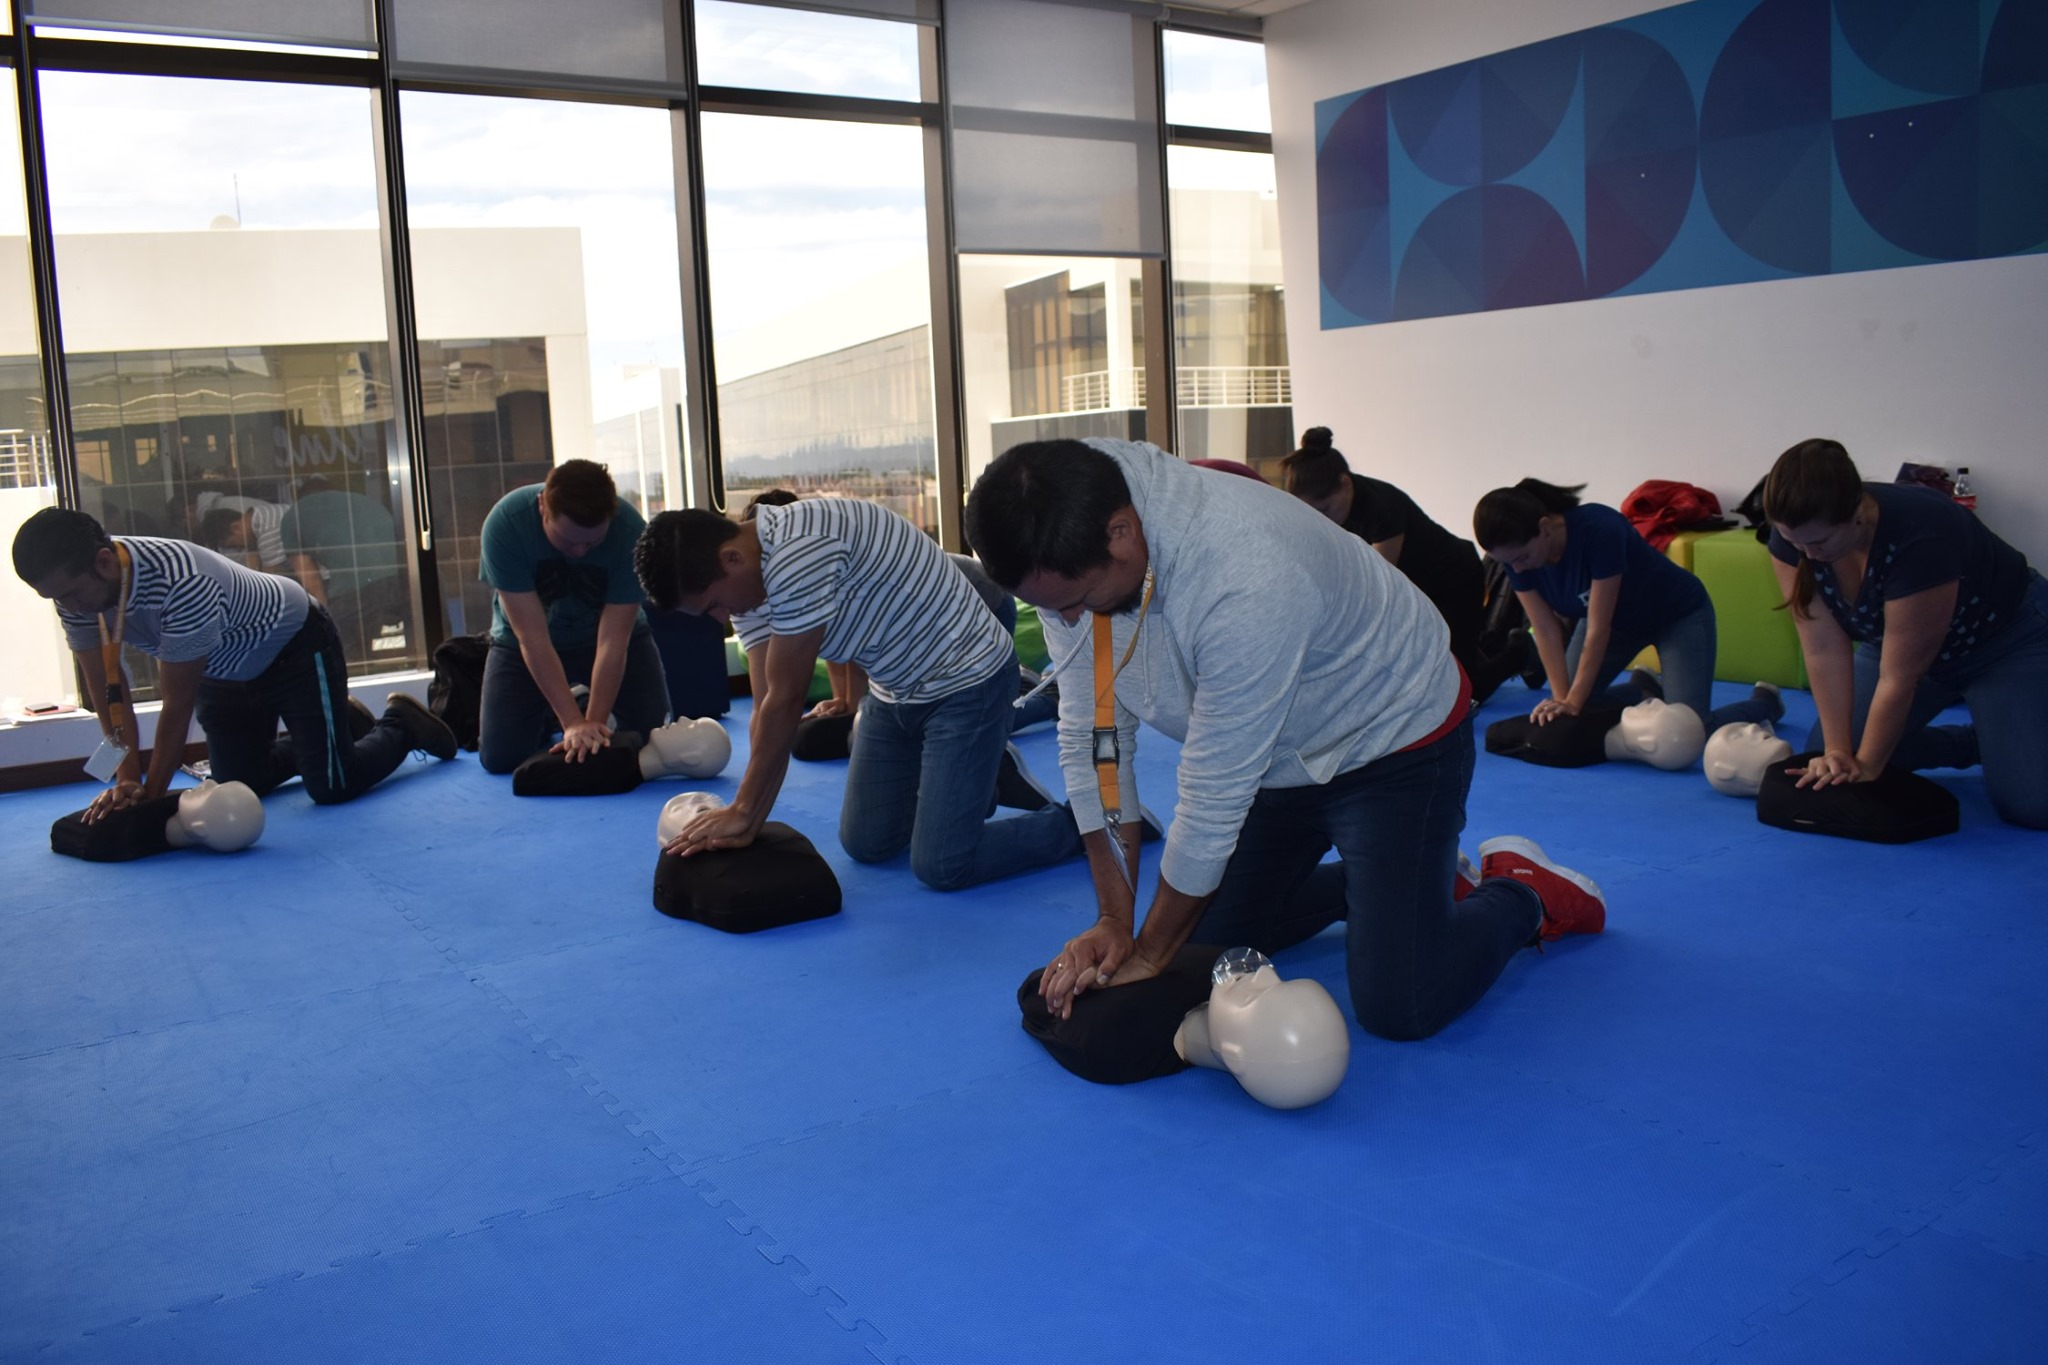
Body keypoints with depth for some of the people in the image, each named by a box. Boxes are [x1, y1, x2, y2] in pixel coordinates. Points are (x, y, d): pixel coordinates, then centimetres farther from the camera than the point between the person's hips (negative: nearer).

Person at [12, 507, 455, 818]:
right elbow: (107, 690, -12)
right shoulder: (76, 591, -20)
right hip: (221, 668, 8)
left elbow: (178, 704, -32)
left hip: (295, 644, -7)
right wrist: (127, 775, -20)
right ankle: (339, 724, 36)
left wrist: (151, 794, -25)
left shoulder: (180, 583, -42)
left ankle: (400, 724, 19)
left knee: (332, 787, -11)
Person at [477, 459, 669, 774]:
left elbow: (612, 641, -28)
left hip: (611, 631, 0)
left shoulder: (630, 530, -31)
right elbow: (533, 638, -31)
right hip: (524, 642, 0)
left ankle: (597, 710, 21)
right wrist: (574, 723, -35)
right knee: (499, 757, -10)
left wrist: (594, 722, -34)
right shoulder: (505, 523, -32)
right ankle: (548, 719, 23)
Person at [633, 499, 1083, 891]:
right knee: (864, 845, 13)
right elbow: (768, 708, -5)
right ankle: (977, 776, 35)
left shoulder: (798, 552, -32)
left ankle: (1076, 822, 9)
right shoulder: (748, 583, -3)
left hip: (967, 679, -9)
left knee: (941, 867, -13)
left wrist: (742, 812, -16)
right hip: (895, 691, 9)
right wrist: (747, 821, -12)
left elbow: (785, 700, -26)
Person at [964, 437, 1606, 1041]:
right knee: (1206, 940, 10)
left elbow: (1213, 800, -32)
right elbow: (1092, 738, -10)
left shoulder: (1245, 579, -41)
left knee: (1399, 1007, -13)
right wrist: (1113, 921, -12)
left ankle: (1521, 894, 15)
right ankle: (1376, 881, 29)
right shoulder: (1067, 561, -19)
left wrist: (1147, 956, -19)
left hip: (1395, 737, -7)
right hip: (1281, 753, 7)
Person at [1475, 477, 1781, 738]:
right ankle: (1646, 693, 22)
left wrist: (1573, 701, -29)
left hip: (1678, 614, -6)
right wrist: (1561, 699, -23)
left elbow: (1598, 630, -33)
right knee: (1561, 718, -3)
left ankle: (1764, 702, 15)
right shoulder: (1516, 553, -22)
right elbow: (1547, 631, -17)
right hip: (1620, 620, 6)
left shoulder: (1599, 530, -39)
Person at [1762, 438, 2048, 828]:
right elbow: (1824, 651, -20)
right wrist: (1838, 752, -22)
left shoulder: (1919, 538, -38)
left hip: (2007, 642, -6)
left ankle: (1997, 741, 15)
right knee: (1821, 760, -3)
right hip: (1896, 640, 6)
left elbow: (1900, 678, -30)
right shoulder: (1792, 534, -24)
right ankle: (1976, 744, 15)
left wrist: (1864, 765, -22)